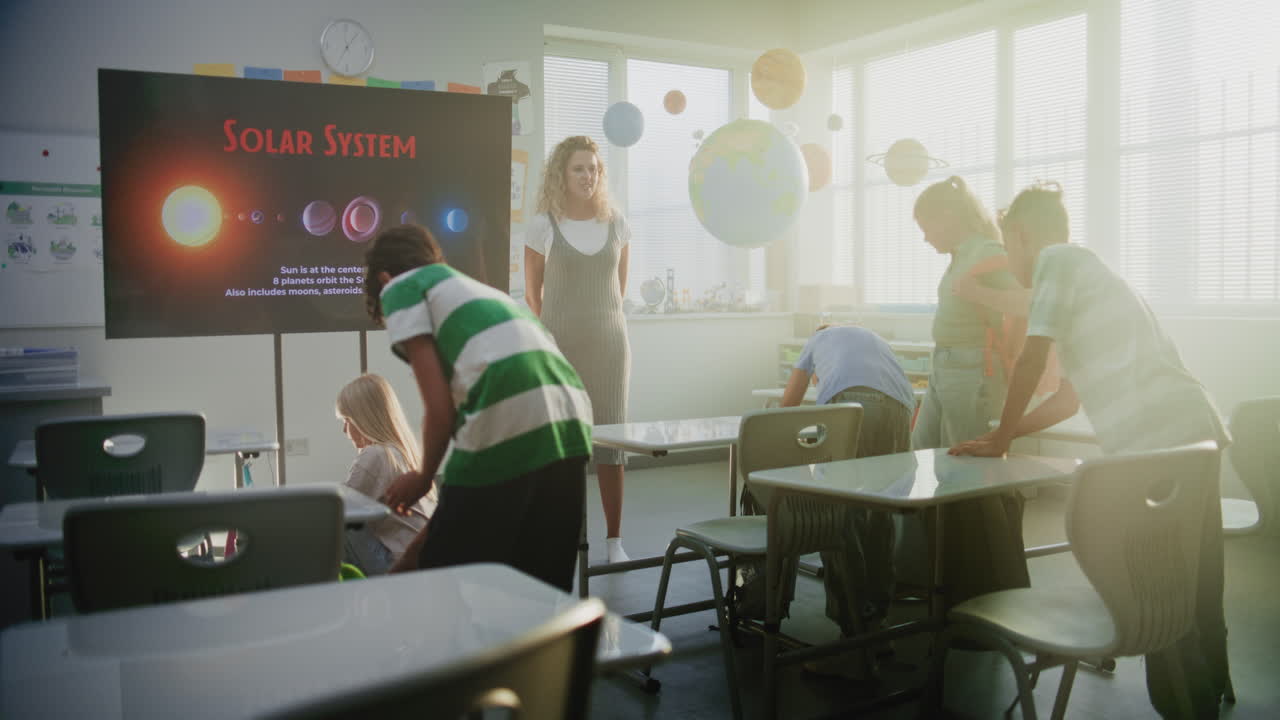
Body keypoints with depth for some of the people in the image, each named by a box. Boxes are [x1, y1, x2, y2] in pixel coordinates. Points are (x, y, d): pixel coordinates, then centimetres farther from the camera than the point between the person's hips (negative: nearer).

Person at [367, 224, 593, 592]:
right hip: (571, 426, 8)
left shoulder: (400, 288, 13)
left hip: (506, 429, -7)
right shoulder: (479, 290, 33)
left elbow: (440, 409, 1)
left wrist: (423, 477, 21)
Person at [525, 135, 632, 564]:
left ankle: (614, 539, 7)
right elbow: (532, 294, 8)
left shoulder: (616, 224, 6)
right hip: (560, 345, -2)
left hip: (609, 343, 2)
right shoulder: (543, 226, -1)